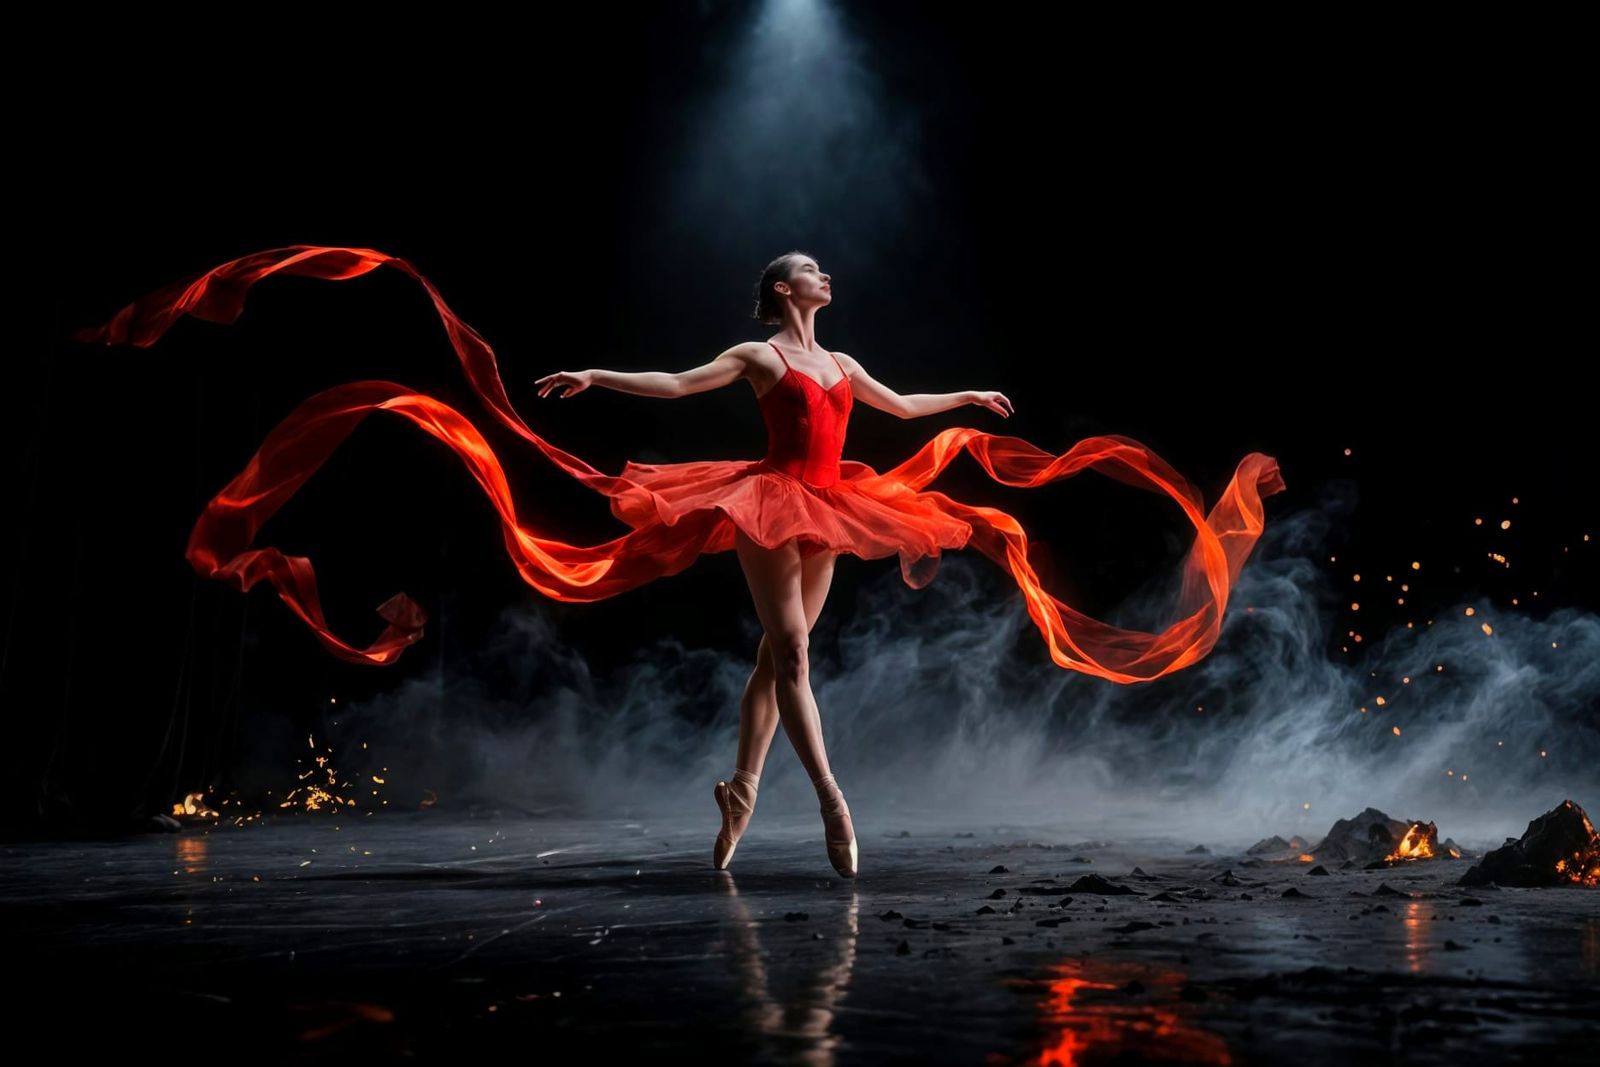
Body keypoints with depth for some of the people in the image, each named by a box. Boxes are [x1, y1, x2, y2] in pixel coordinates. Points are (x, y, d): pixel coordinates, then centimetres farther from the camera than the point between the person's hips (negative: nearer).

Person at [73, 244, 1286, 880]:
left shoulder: (842, 362, 19)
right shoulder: (755, 353, 1)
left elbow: (902, 407, 32)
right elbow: (677, 385, -7)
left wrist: (971, 398, 38)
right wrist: (597, 374, -18)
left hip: (826, 513, 7)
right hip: (773, 505, -7)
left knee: (780, 655, 6)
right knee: (790, 650, -15)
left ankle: (742, 789, 13)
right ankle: (830, 798, -22)